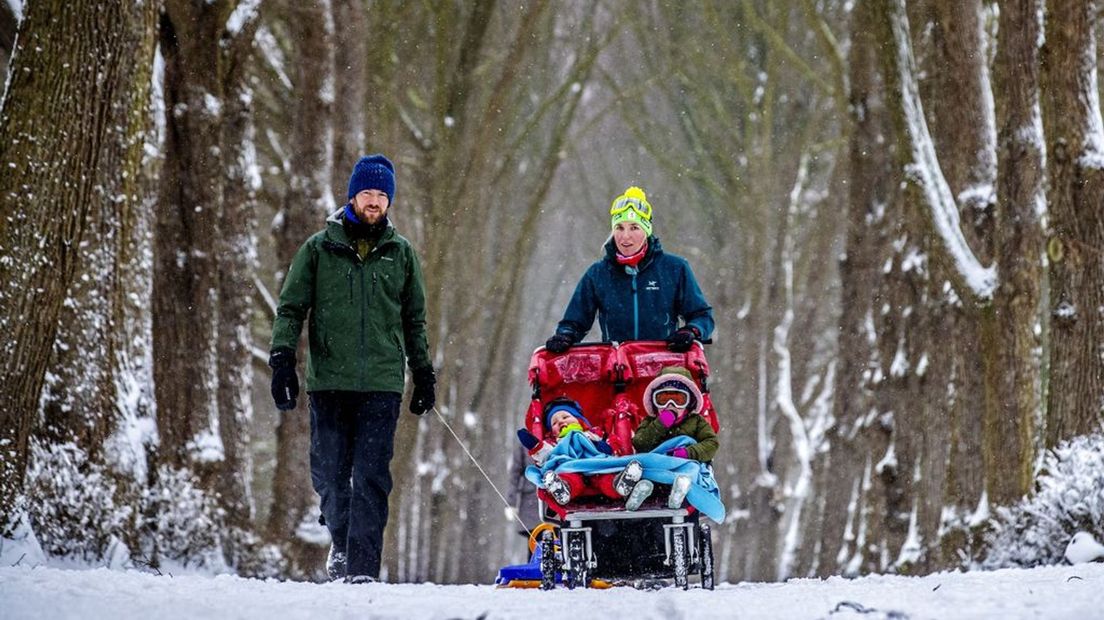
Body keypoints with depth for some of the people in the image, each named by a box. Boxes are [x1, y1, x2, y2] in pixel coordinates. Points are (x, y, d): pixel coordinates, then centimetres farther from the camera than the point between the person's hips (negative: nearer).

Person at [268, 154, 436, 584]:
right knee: (329, 474, 3)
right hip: (328, 379, 0)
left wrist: (424, 374, 14)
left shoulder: (400, 253, 11)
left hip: (382, 383, 0)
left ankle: (363, 565, -8)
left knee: (371, 477, -8)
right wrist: (282, 358, -5)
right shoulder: (319, 249, 6)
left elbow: (415, 320, 18)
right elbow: (291, 308, 7)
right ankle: (341, 539, 28)